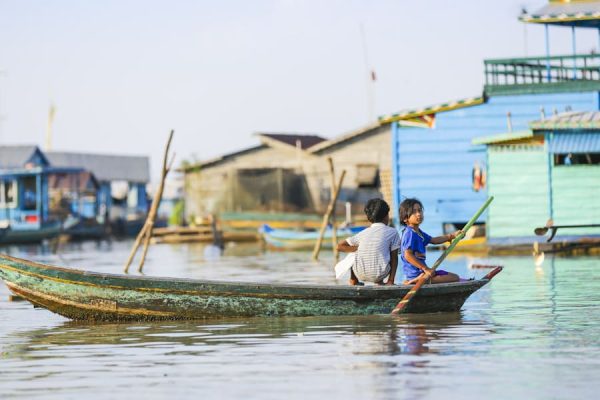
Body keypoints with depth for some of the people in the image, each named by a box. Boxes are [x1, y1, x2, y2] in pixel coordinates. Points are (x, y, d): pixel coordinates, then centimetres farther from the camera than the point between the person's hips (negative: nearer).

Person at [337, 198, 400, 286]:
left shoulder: (363, 233, 9)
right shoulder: (392, 232, 3)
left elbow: (340, 246, 11)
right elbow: (394, 258, 2)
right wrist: (391, 280, 6)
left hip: (360, 274, 2)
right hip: (379, 274, -2)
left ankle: (353, 282, 40)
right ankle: (380, 282, 33)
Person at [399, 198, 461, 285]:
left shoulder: (418, 233, 15)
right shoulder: (410, 234, -17)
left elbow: (433, 240, 30)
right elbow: (408, 255, -26)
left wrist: (451, 236, 23)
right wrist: (426, 269, -26)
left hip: (420, 271, 10)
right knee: (455, 278, -10)